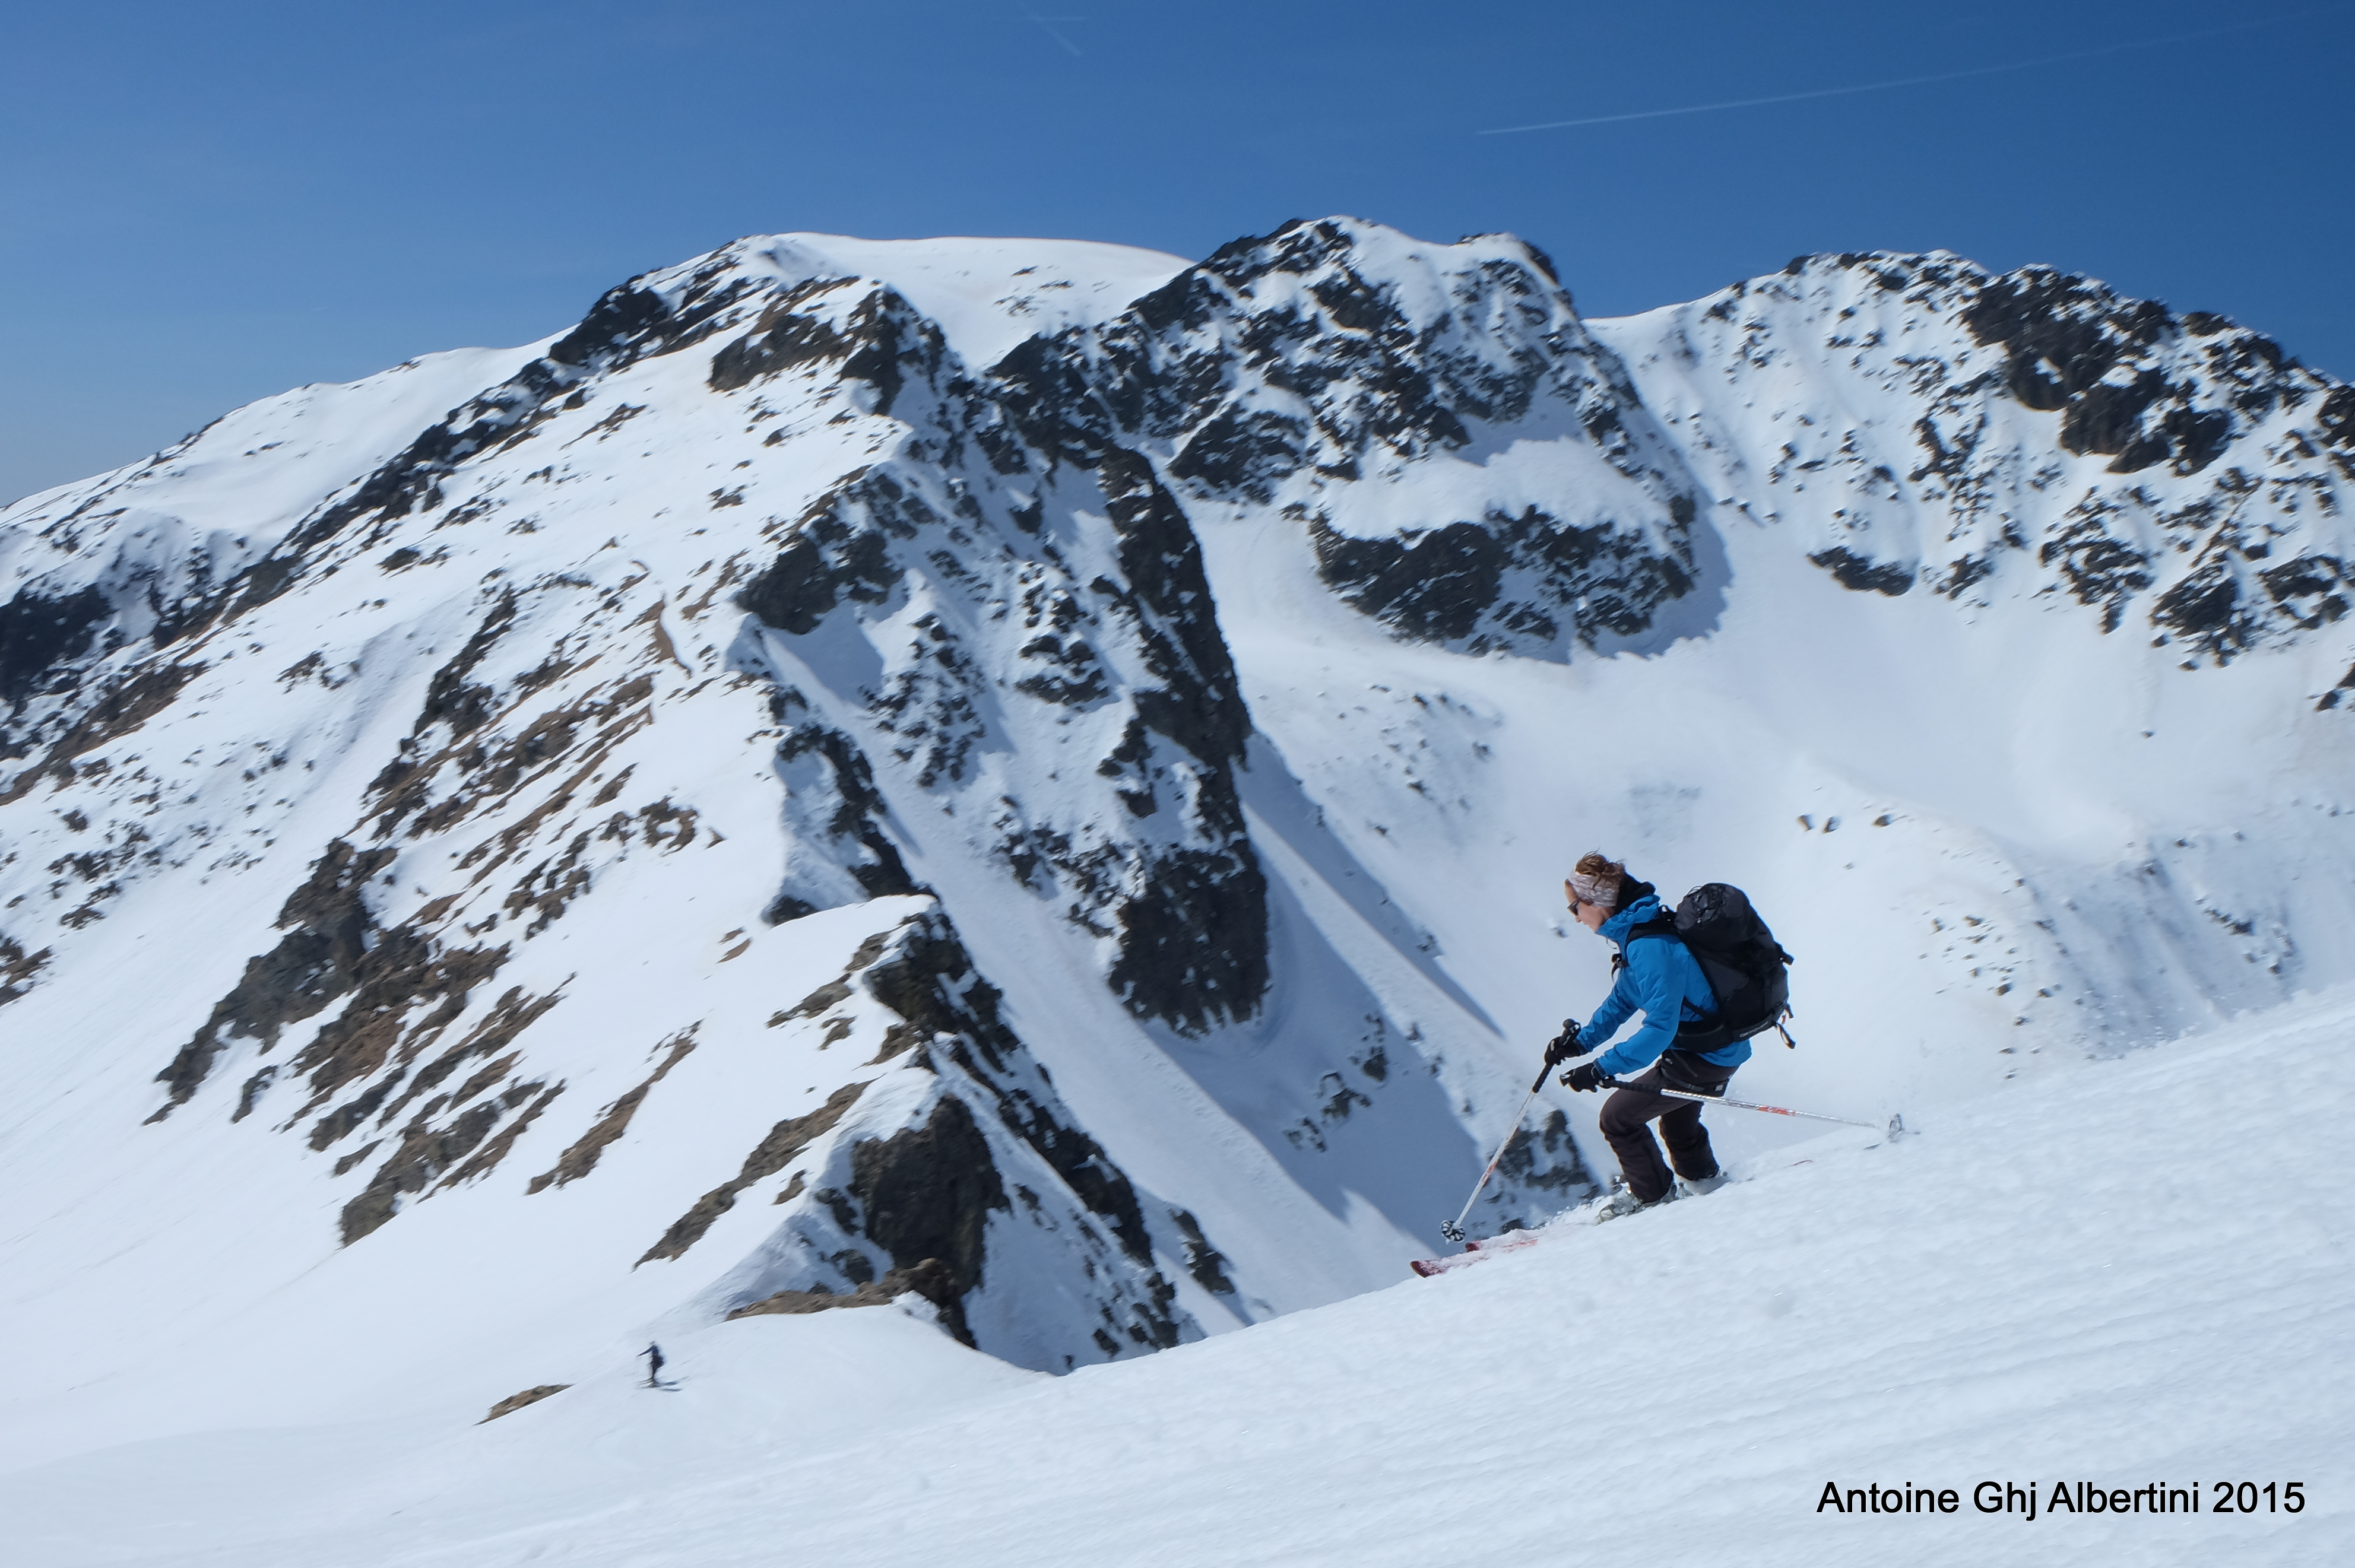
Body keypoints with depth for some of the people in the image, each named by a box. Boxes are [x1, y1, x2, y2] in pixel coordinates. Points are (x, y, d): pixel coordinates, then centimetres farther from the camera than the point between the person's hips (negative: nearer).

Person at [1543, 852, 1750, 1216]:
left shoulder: (1649, 947, -29)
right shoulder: (1639, 932, 3)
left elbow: (1660, 1027, -34)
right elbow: (1622, 1000, 15)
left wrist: (1601, 1068, -34)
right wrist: (1581, 1041, 4)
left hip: (1704, 1057, -10)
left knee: (1618, 1116, -2)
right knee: (1675, 1114, 33)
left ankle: (1652, 1196, 18)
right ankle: (1703, 1178, 53)